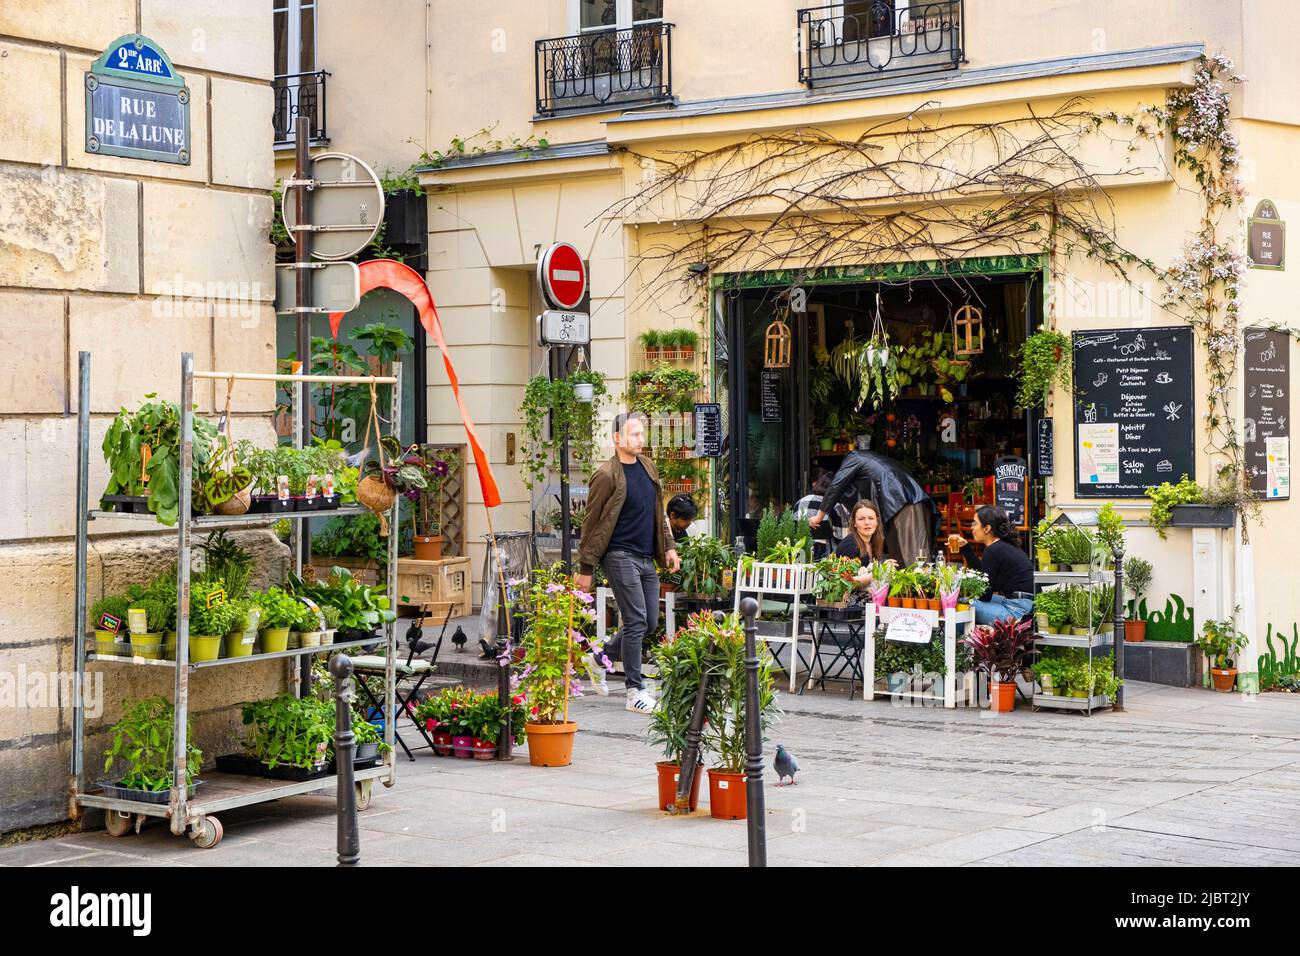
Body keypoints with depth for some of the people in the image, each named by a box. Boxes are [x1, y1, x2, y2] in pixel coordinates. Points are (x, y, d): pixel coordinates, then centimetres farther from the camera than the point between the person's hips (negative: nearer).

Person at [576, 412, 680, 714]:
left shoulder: (648, 467, 12)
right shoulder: (607, 476, -11)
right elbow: (592, 523, -8)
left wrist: (668, 547, 15)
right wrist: (585, 569, -8)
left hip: (646, 558, 8)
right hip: (620, 556, -8)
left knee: (650, 622, 8)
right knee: (636, 621, -10)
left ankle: (600, 658, 28)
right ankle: (635, 691, -2)